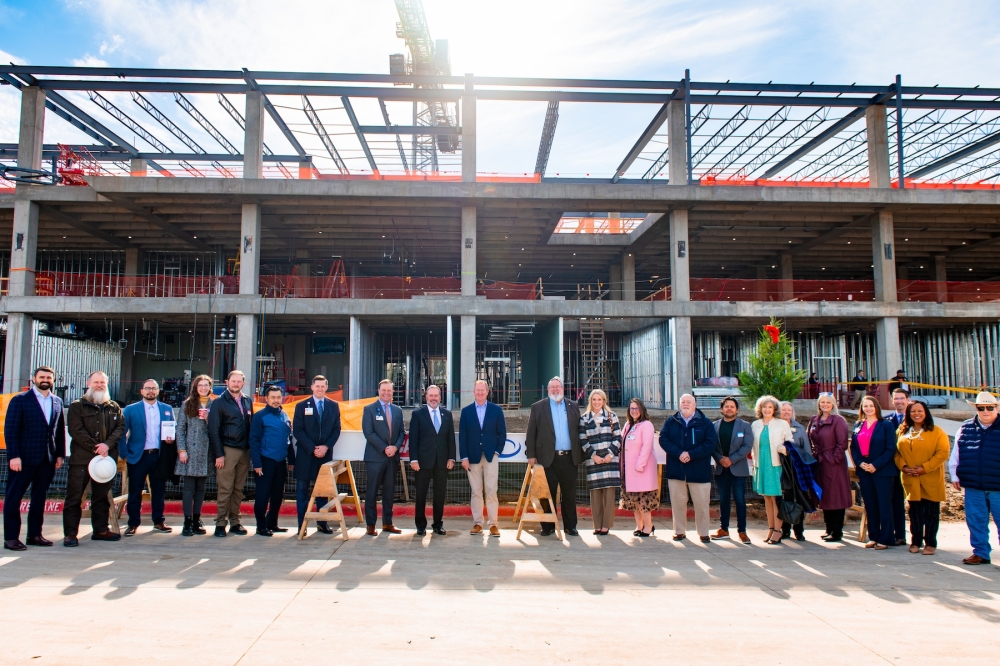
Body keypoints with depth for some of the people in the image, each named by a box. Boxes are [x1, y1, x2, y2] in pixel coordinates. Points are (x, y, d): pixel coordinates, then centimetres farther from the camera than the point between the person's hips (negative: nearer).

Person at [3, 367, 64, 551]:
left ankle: (35, 534, 18)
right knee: (13, 498, 3)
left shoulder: (57, 402, 11)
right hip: (24, 458, -4)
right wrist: (14, 456, -13)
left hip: (48, 459, 4)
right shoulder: (20, 400, -2)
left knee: (39, 497, 10)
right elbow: (10, 430, -6)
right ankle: (11, 537, 9)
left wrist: (60, 454, 7)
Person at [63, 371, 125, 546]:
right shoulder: (77, 406, 3)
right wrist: (95, 447, -12)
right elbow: (76, 430, -7)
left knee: (102, 496, 9)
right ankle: (70, 533, 3)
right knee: (74, 497, -2)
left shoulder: (114, 407, 14)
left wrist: (107, 444, -13)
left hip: (106, 458, 4)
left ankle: (100, 530, 17)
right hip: (81, 458, -3)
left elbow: (120, 427, 4)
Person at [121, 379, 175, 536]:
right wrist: (124, 454, -10)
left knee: (159, 490, 8)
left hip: (159, 456, 2)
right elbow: (122, 432, -1)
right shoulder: (131, 409, 3)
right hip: (138, 456, -2)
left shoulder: (167, 409, 10)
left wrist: (171, 439, -7)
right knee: (135, 491, 3)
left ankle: (158, 522, 18)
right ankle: (133, 524, 13)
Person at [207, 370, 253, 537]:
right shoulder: (219, 402, -2)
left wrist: (251, 448, 4)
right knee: (225, 489, -2)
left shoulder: (247, 402, 13)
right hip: (227, 450, -4)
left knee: (238, 489, 9)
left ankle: (234, 522, 16)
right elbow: (213, 430, -6)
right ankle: (220, 523, 6)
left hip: (244, 451, 5)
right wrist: (218, 454, -11)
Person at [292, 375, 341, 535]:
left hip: (325, 453, 2)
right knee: (302, 489, 2)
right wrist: (312, 449, -13)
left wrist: (326, 447, -9)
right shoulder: (301, 406, 2)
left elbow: (336, 429, 6)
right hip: (305, 454, -2)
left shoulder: (333, 406, 8)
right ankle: (301, 524, 8)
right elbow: (297, 430, -4)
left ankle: (322, 523, 14)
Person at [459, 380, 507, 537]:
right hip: (473, 457, 1)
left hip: (491, 456, -1)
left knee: (491, 491, -2)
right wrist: (464, 457, -2)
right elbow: (462, 436, 4)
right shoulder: (466, 411, 6)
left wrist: (497, 452, -3)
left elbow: (502, 433, 6)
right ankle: (477, 523, 12)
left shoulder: (496, 410, 5)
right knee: (476, 492, 5)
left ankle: (492, 524, 3)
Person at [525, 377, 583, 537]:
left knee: (570, 494, 7)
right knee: (548, 494, 3)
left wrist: (581, 454, 4)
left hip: (569, 458, 2)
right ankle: (548, 526, 13)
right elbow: (531, 433, 2)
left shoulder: (573, 407, 12)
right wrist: (531, 455, -5)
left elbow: (579, 431, 10)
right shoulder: (538, 407, 5)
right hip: (548, 458, -2)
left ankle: (570, 526, 17)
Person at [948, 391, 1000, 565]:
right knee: (976, 522, 10)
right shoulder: (965, 428, 6)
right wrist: (954, 476, 9)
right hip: (973, 487, 3)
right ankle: (980, 553, 22)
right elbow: (955, 454, 11)